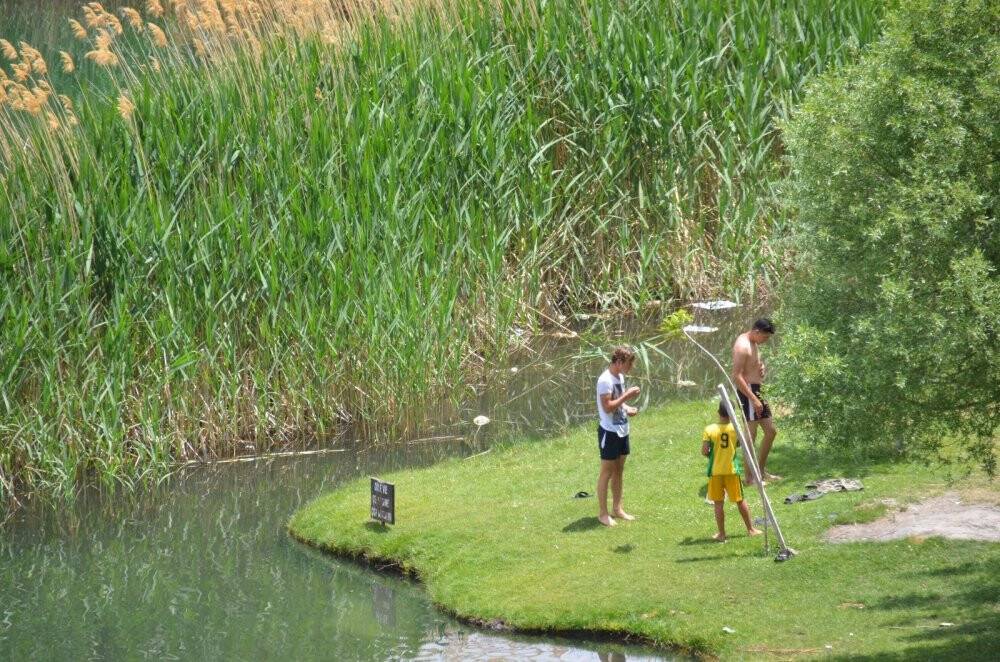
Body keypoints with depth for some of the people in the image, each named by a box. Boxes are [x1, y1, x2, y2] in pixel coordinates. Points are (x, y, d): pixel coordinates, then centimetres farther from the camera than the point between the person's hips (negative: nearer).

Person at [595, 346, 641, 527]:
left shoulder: (620, 377, 9)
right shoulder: (605, 380, -20)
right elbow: (607, 407, -26)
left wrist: (628, 408, 3)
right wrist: (626, 396, -23)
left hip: (622, 430, 9)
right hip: (609, 431, -9)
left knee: (619, 471, 15)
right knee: (607, 472, -1)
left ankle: (617, 508, 24)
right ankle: (602, 513, 5)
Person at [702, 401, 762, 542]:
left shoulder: (709, 430, -11)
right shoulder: (735, 429, -6)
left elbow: (704, 451, -13)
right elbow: (739, 444, 8)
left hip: (715, 471, -1)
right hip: (732, 470, 1)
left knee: (718, 503, 7)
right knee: (740, 501, 14)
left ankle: (721, 534, 9)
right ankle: (750, 529, 23)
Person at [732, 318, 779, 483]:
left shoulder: (753, 344, 14)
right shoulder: (742, 346, -17)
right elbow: (737, 376, -23)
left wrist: (761, 368, 4)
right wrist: (754, 399, -24)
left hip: (756, 392, 10)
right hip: (748, 392, -10)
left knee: (771, 431, 14)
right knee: (751, 435, -6)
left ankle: (761, 471, 24)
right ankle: (750, 477, -1)